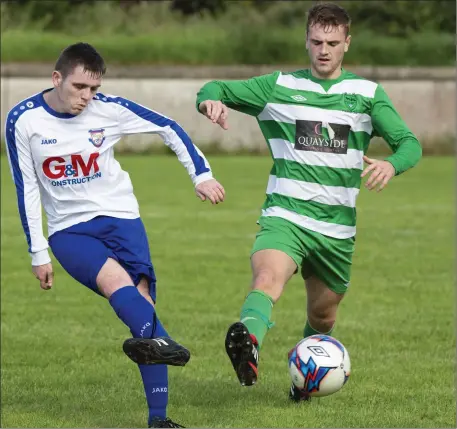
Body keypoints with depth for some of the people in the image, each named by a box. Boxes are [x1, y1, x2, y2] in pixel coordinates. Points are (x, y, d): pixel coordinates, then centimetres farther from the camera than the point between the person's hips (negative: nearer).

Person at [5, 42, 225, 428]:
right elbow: (26, 189, -3)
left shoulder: (109, 109, -9)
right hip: (69, 229, -2)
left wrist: (201, 173, -3)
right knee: (115, 277, -31)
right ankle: (159, 342, -59)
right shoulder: (23, 120, -10)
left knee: (141, 295, -12)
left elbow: (168, 128, 4)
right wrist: (38, 253, -2)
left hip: (120, 217, 2)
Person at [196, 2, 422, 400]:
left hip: (337, 227, 2)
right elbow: (216, 89, 10)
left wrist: (392, 165, -24)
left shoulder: (367, 94, 7)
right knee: (268, 278, -33)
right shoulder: (279, 87, 6)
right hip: (285, 215, -2)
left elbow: (409, 142, 1)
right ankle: (248, 343, -62)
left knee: (322, 315, 15)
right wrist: (211, 101, -16)